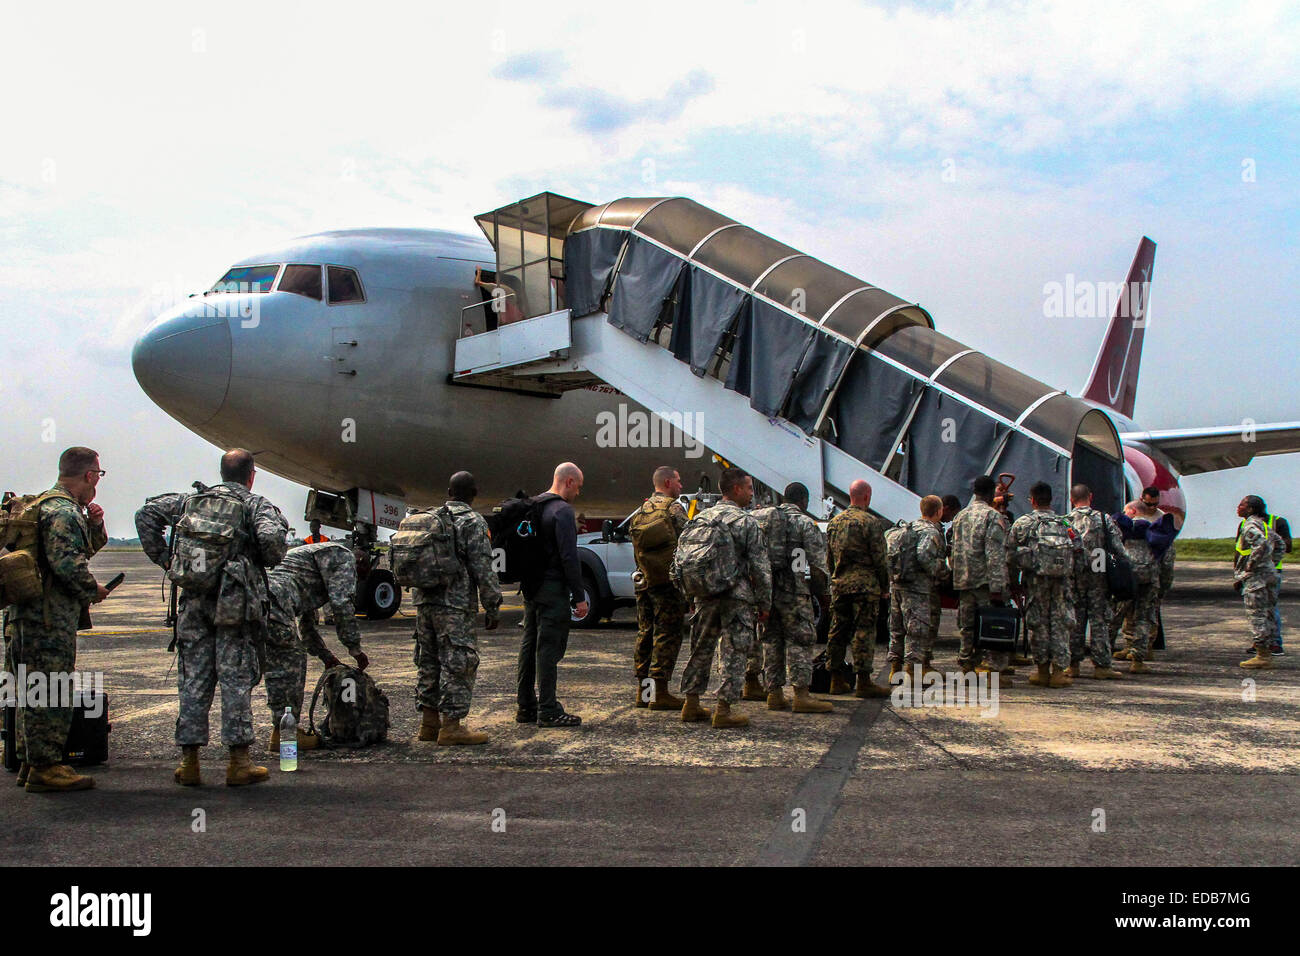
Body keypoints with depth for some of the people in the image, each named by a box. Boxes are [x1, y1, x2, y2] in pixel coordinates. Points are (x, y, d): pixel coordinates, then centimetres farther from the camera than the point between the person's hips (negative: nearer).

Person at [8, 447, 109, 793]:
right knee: (50, 693, -7)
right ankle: (45, 768, -3)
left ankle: (31, 764, 22)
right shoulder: (63, 511, -14)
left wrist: (94, 523, 8)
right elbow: (68, 564, -24)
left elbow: (89, 547, 28)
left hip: (30, 614, 11)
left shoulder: (47, 505, 20)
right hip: (50, 618, -11)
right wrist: (93, 591, -8)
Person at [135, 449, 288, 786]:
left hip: (194, 599, 4)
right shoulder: (256, 504, 1)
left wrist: (163, 558, 12)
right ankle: (238, 762, 3)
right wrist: (269, 562, 1)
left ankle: (189, 760, 12)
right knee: (236, 678, 0)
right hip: (234, 601, -4)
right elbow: (271, 537, -19)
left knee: (193, 680, 9)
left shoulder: (192, 500, 16)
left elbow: (147, 513, 13)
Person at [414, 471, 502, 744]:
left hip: (424, 601, 8)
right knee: (457, 663, -3)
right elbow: (482, 569, -11)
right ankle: (451, 726, -4)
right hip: (455, 604, -7)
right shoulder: (473, 522, -7)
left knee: (429, 661, 13)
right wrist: (493, 607, -6)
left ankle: (429, 723, 18)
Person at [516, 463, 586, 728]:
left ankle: (526, 706, 19)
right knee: (549, 649, -6)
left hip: (530, 589, 9)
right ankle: (548, 711, -3)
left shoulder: (533, 507, 14)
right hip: (552, 591, -9)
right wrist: (580, 597, -15)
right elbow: (569, 557, -19)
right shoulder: (562, 510, -14)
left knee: (530, 646, 13)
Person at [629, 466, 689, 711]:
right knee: (668, 635, -4)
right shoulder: (674, 508, -7)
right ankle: (659, 693, -6)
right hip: (668, 580, -7)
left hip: (644, 581, 7)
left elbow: (636, 549, 16)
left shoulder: (641, 511, 14)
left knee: (645, 633, 12)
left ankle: (642, 690, 16)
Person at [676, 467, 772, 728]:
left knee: (701, 650, 15)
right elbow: (760, 567, -9)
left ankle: (691, 705, 20)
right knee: (733, 653, 1)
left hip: (705, 596, 6)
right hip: (737, 598, -6)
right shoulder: (747, 522, -8)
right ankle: (723, 710, 2)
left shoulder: (700, 518, 9)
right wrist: (764, 604, -1)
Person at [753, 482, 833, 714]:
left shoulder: (759, 518, 12)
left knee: (772, 640, 11)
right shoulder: (804, 523, -3)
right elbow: (818, 562, -5)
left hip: (764, 588, 5)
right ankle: (801, 695, -6)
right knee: (800, 640, -2)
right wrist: (824, 593, 5)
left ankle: (774, 694, 13)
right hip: (793, 590, -5)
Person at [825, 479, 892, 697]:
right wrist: (884, 586, 0)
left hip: (839, 584, 7)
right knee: (864, 631, -4)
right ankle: (863, 682, -3)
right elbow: (880, 558, -9)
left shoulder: (834, 522, 11)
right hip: (864, 584, -6)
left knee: (837, 631, 10)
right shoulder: (870, 522, -9)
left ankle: (836, 680, 15)